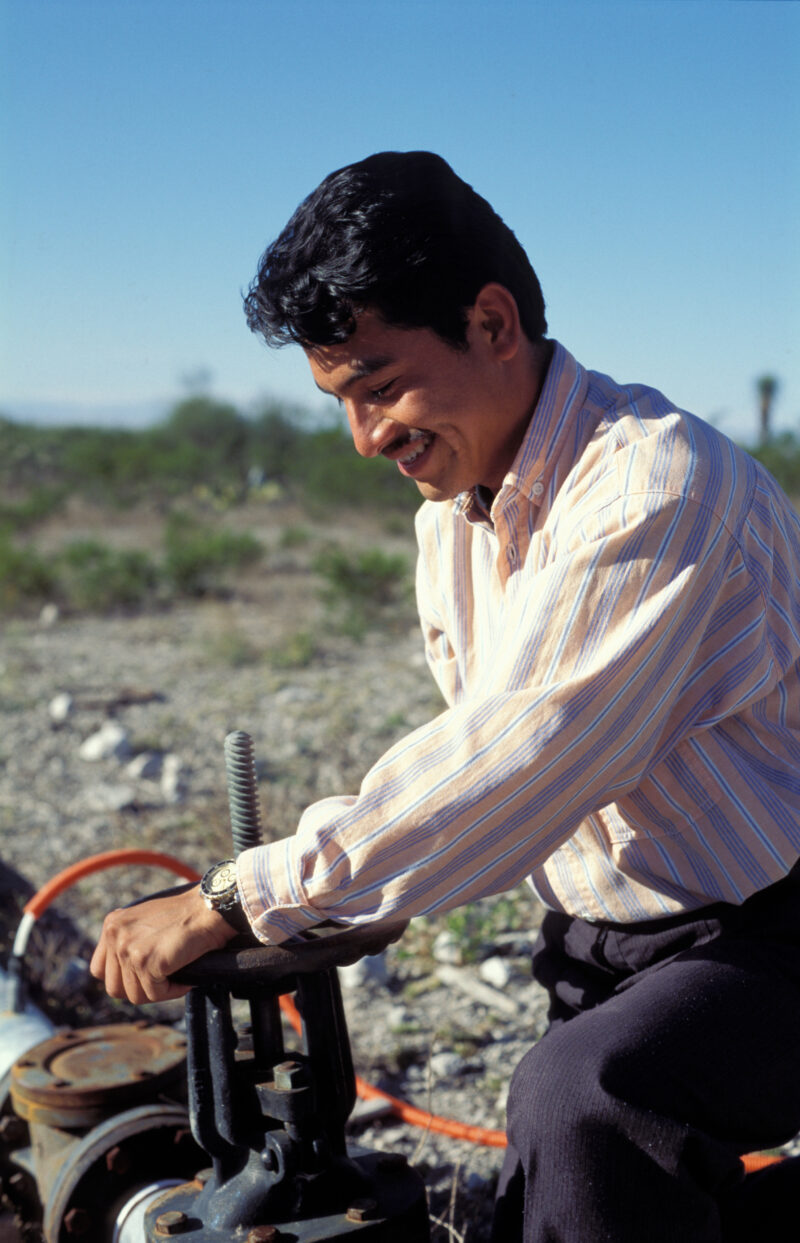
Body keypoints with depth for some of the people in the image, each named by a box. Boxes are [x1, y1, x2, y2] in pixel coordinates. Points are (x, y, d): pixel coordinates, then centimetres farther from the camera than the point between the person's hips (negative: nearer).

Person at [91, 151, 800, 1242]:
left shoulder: (658, 480, -25)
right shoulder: (449, 518, 5)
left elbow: (517, 762, -32)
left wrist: (241, 900, -29)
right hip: (606, 946, 9)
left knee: (585, 1099, -35)